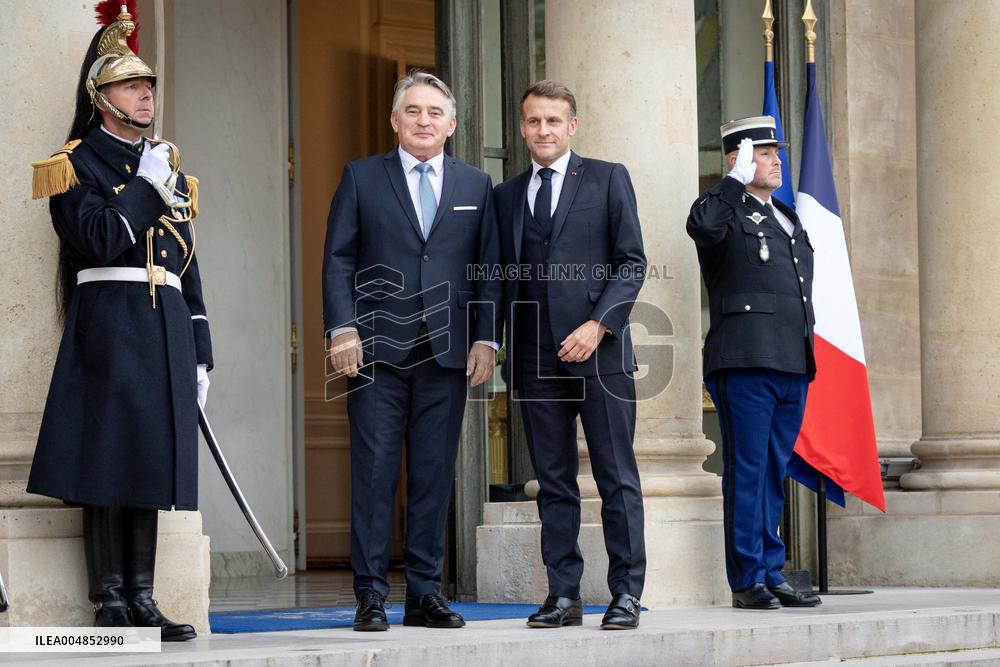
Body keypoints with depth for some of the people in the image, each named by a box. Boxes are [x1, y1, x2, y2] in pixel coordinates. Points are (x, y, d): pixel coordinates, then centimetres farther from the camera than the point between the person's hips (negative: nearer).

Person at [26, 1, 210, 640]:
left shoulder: (171, 172, 20)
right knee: (107, 464, -6)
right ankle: (110, 603, -2)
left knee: (151, 459, 5)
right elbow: (98, 240, -14)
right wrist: (146, 185, -11)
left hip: (166, 325, 6)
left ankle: (141, 599, 9)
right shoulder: (76, 166, 1)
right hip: (109, 321, -6)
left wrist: (200, 349, 15)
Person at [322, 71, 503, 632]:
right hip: (377, 351, -2)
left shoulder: (476, 186, 12)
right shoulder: (362, 178, 7)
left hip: (447, 351, 2)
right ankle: (371, 595, 1)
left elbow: (489, 269, 10)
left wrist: (487, 339, 1)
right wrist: (342, 329, -8)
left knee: (436, 475, 3)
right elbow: (338, 259, 3)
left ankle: (426, 594, 9)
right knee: (374, 473, -3)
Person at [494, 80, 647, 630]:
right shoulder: (507, 195, 16)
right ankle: (563, 596, 8)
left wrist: (598, 325, -11)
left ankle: (626, 595, 1)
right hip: (536, 357, 4)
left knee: (617, 478, -3)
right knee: (553, 482, 5)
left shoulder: (607, 179, 6)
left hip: (598, 350, -3)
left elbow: (632, 261, 0)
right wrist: (508, 346, 6)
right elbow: (506, 275, 18)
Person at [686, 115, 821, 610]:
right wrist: (737, 179, -17)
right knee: (746, 472, -6)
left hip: (793, 365, 8)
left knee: (774, 475, 10)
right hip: (745, 363, -8)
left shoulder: (788, 221, 24)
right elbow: (702, 226, -27)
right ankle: (747, 581, -3)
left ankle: (770, 575, 14)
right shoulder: (727, 213, -1)